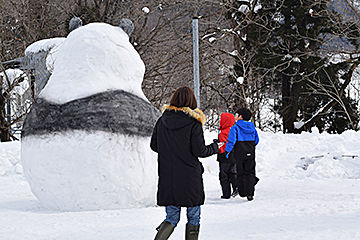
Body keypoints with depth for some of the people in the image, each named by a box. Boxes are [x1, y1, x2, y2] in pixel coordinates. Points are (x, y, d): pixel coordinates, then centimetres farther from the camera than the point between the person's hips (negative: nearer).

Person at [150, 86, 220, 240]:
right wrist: (215, 148, 7)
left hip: (167, 178, 4)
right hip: (190, 178, -4)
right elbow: (199, 151, -12)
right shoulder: (194, 123, -10)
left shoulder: (162, 120, 2)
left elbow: (153, 145, 9)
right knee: (193, 217, 11)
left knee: (172, 217, 11)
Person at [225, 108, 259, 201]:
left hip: (239, 155, -3)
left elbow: (231, 141, -18)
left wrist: (227, 151, -4)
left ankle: (242, 192, 17)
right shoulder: (252, 127, 3)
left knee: (240, 173, 11)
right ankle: (249, 193, -8)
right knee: (250, 172, 5)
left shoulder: (235, 128, -12)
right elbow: (256, 140, 11)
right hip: (250, 154, 3)